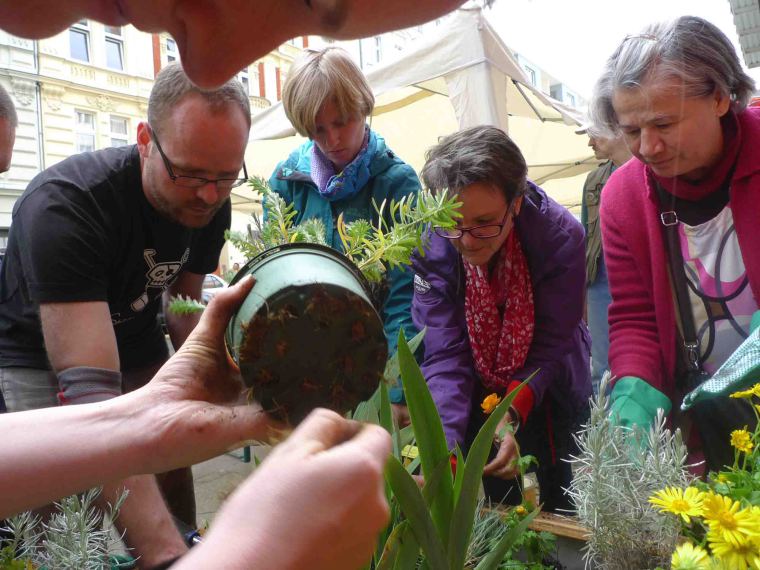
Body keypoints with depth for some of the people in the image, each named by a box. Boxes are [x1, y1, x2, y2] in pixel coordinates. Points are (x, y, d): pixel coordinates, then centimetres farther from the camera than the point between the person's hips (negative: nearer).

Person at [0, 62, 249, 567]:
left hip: (136, 346, 5)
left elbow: (184, 304, 2)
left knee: (174, 477, 7)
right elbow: (88, 389, -45)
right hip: (41, 358, -4)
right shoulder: (64, 205, -36)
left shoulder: (210, 204, -15)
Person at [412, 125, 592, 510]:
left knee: (561, 507, 16)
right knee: (500, 507, 12)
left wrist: (513, 413, -38)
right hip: (481, 392, 0)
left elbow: (551, 344, -23)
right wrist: (443, 449, -39)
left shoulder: (560, 235, -26)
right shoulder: (432, 248, -25)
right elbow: (445, 354, -27)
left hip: (550, 389, 0)